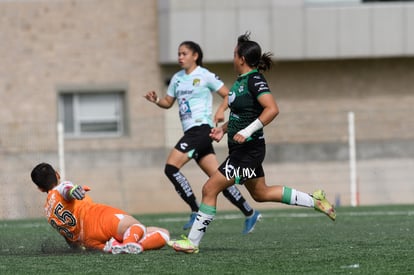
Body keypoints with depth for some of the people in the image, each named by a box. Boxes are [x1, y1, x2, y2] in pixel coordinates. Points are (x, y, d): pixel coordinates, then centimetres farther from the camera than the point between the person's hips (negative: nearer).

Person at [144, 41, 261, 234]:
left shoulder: (205, 76, -4)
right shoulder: (177, 78, 17)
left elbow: (228, 95, -1)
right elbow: (168, 102, 22)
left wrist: (221, 110, -18)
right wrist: (156, 100, 1)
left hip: (201, 128, -7)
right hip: (191, 131, 7)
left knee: (171, 167, -18)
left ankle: (196, 211, -15)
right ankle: (250, 213, 10)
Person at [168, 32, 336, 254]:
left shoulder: (254, 80, -17)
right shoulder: (241, 81, 12)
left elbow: (272, 109, -28)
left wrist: (247, 131, -31)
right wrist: (223, 129, 12)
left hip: (248, 150, -10)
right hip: (241, 150, 10)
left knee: (210, 189, -10)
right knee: (261, 193, 22)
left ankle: (192, 242, -5)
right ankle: (314, 200, 29)